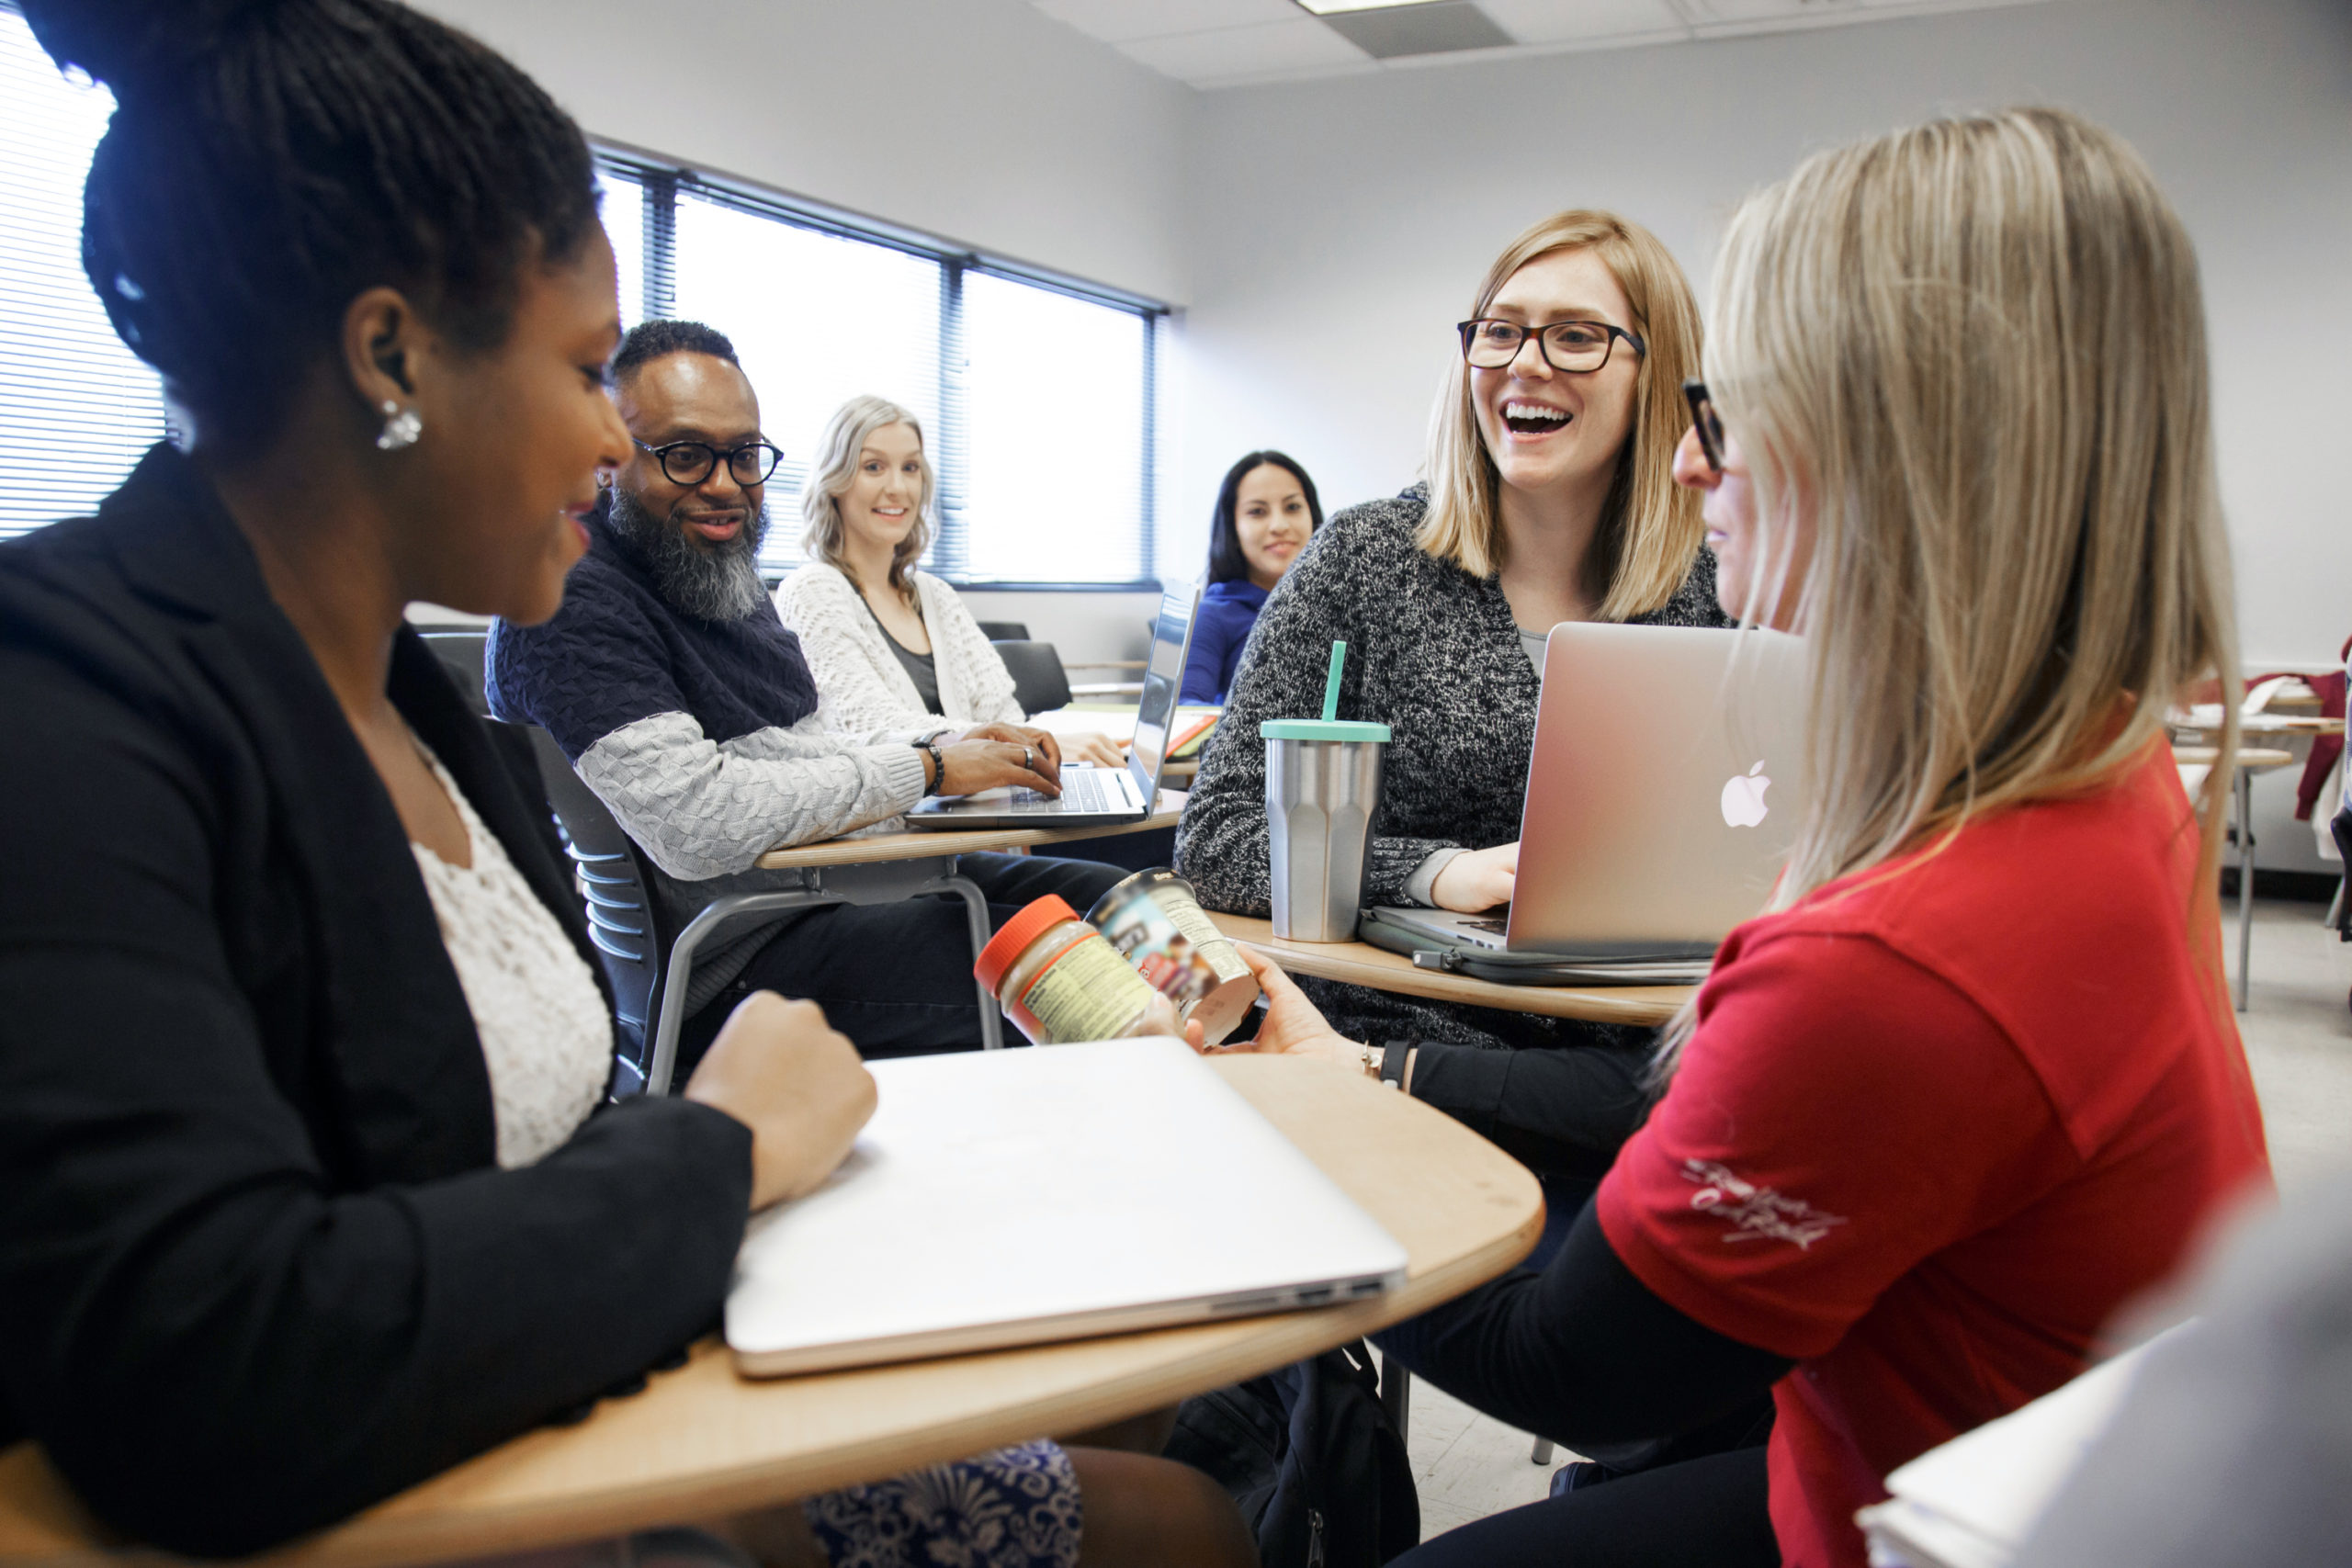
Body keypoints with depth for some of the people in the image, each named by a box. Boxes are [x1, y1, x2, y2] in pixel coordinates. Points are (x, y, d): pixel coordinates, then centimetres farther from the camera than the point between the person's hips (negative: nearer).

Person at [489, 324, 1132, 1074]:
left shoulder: (729, 579, 16)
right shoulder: (570, 602, -16)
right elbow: (694, 827, -26)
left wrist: (947, 740, 2)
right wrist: (925, 771, -17)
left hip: (864, 872, 10)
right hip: (734, 958, -10)